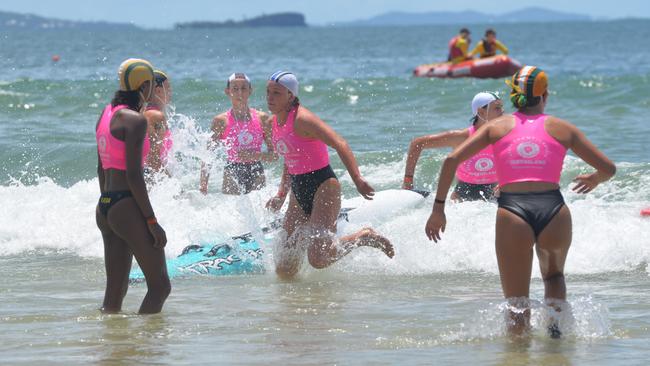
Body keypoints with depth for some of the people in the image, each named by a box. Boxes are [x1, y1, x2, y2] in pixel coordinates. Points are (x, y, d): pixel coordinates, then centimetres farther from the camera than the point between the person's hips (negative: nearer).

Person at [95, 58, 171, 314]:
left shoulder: (107, 115, 13)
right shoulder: (135, 120, -13)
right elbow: (133, 174, -18)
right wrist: (151, 221, -15)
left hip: (105, 207, 9)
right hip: (128, 207, -9)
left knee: (115, 289, 11)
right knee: (160, 285, -3)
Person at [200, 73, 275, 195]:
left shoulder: (262, 118, 4)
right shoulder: (221, 121, 1)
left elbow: (274, 155, 5)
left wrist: (256, 155, -15)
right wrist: (203, 187, -8)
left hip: (256, 174, 1)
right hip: (233, 174, -1)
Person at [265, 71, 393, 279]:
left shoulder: (302, 119, -16)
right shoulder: (276, 121, 9)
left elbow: (339, 144, -27)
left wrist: (357, 179, -39)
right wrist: (281, 196, 20)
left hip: (323, 188, -8)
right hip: (299, 193, 8)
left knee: (318, 259, -23)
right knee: (284, 271, 1)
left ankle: (365, 238, 3)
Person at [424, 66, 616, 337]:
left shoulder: (497, 127, 16)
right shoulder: (562, 128, 16)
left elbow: (452, 160, 5)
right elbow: (608, 168, 17)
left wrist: (438, 208, 11)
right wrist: (594, 180, 40)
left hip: (512, 213, -1)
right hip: (554, 211, 1)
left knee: (516, 303, 11)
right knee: (554, 274, 30)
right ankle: (556, 321, 7)